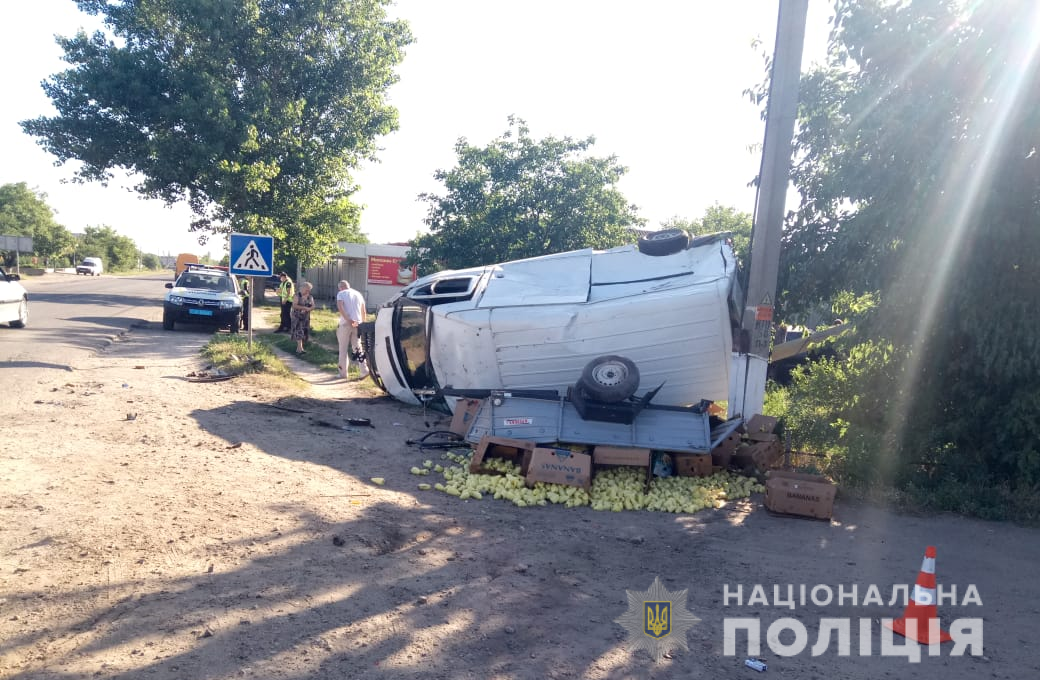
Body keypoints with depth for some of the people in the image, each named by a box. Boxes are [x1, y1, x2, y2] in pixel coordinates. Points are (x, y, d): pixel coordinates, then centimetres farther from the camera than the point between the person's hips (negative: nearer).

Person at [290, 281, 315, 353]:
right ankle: (300, 348, -10)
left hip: (306, 317, 5)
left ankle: (299, 348, 15)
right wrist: (304, 307, -22)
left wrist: (308, 309, -18)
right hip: (297, 317, -5)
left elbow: (313, 306, 3)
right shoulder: (297, 296, -9)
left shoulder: (310, 297, 5)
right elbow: (294, 305, -18)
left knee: (303, 332, 6)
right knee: (298, 332, -9)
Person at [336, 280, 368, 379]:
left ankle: (343, 373, 9)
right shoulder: (358, 294, 16)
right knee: (357, 348, 9)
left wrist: (348, 320, -22)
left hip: (345, 324, -4)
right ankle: (363, 370, -2)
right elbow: (364, 312, 14)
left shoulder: (341, 294, 1)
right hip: (357, 324, 4)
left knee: (343, 349, 6)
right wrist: (362, 323, 21)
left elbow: (340, 307, -18)